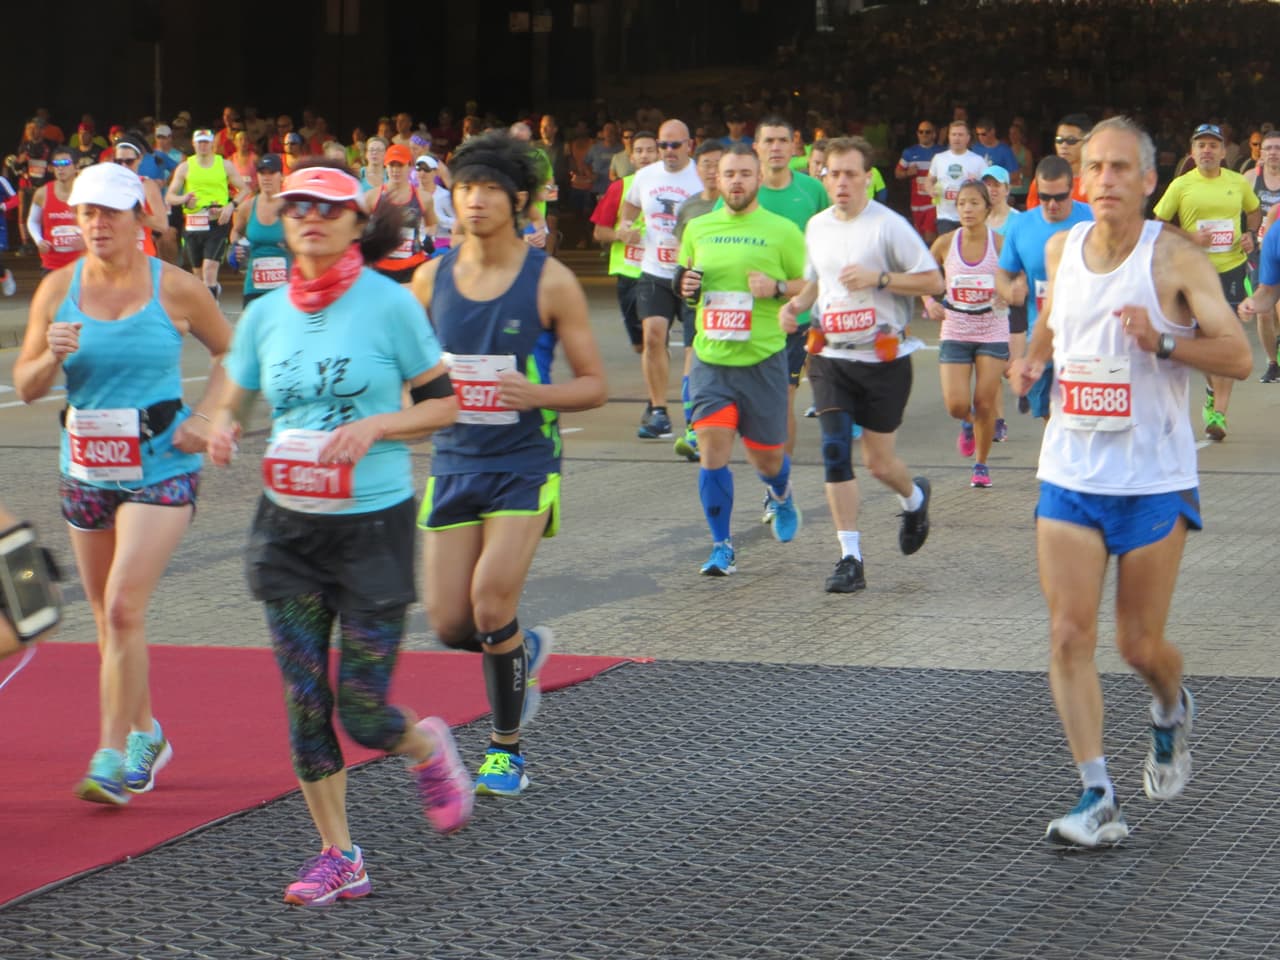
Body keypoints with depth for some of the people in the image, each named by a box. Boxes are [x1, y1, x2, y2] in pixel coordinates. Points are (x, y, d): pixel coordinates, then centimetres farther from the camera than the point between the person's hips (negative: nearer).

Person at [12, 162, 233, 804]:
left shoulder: (174, 289, -6)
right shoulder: (58, 289, 1)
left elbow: (229, 351, 9)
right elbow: (25, 386, 3)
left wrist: (205, 417, -5)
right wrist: (52, 355, -18)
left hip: (161, 467, -4)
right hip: (86, 469, 4)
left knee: (123, 606, -15)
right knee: (107, 615, 13)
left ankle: (112, 758, -11)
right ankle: (145, 735, 33)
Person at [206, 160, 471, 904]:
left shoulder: (390, 304, -7)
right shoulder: (265, 315, 4)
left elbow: (444, 404, -1)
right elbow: (233, 404, 15)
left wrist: (375, 426, -18)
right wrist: (223, 431, -8)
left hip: (375, 522, -4)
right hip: (289, 527, 4)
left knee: (362, 709, -4)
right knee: (304, 702, 2)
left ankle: (428, 747, 31)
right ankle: (338, 857, 14)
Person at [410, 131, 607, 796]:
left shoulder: (550, 281, -6)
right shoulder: (431, 278, 4)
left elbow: (594, 384, -3)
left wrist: (536, 394, -22)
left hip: (524, 466, -4)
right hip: (453, 464, 4)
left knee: (491, 604, -16)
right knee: (450, 625, 0)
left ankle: (507, 747, 4)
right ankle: (524, 650, 35)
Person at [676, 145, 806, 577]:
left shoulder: (782, 231, -2)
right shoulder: (698, 228, 8)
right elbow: (685, 280, 21)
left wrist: (777, 288, -17)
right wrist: (684, 286, -2)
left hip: (762, 359, -2)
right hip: (710, 358, 2)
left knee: (765, 459, 7)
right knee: (712, 449, -11)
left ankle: (782, 495, 44)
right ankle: (722, 547, 0)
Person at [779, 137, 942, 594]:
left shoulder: (889, 225, -9)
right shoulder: (816, 227, 9)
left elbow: (933, 282, -8)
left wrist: (878, 278, -20)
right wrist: (795, 305, 4)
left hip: (883, 359, -4)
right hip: (831, 358, 4)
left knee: (878, 462, 2)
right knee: (834, 451, -9)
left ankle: (914, 498, 39)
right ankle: (850, 558, -5)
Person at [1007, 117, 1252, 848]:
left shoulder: (1174, 257, -10)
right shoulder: (1061, 249, 4)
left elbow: (1238, 356, -13)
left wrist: (1161, 342, -27)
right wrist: (1034, 359, 6)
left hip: (1154, 480, -3)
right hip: (1070, 476, 3)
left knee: (1140, 645, 4)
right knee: (1069, 635, -7)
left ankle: (1173, 712, 40)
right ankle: (1098, 800, -4)